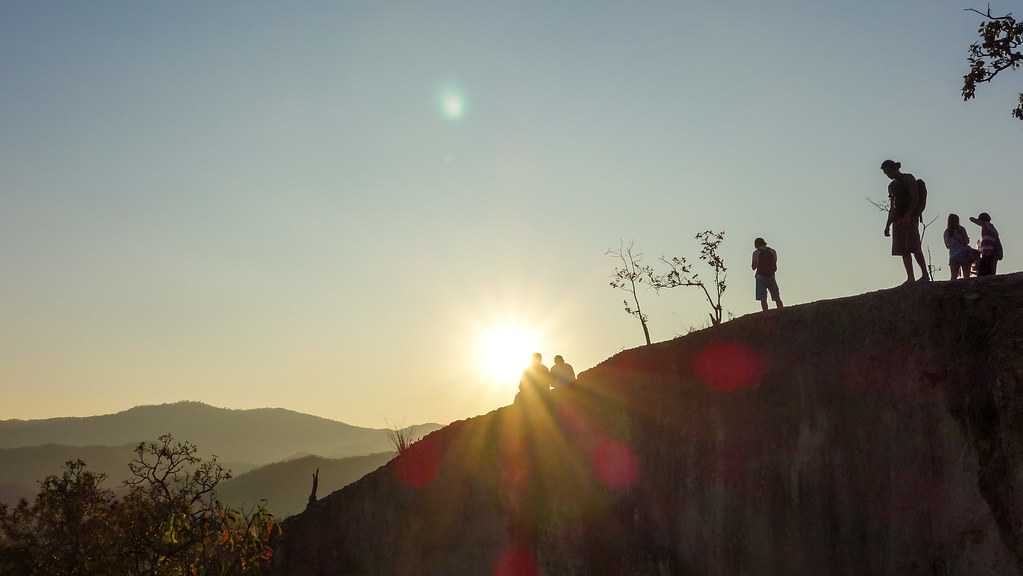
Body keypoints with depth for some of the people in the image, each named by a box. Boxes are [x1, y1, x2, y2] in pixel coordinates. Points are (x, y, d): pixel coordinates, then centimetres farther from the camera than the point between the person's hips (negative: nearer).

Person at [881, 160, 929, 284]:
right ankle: (910, 278, -3)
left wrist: (908, 215, -22)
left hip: (910, 217, -7)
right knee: (903, 250, -1)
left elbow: (915, 198, -10)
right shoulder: (891, 185, 22)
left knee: (914, 247, -16)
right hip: (897, 219, 7)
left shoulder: (908, 178, 1)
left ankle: (925, 275, -13)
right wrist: (887, 225, 16)